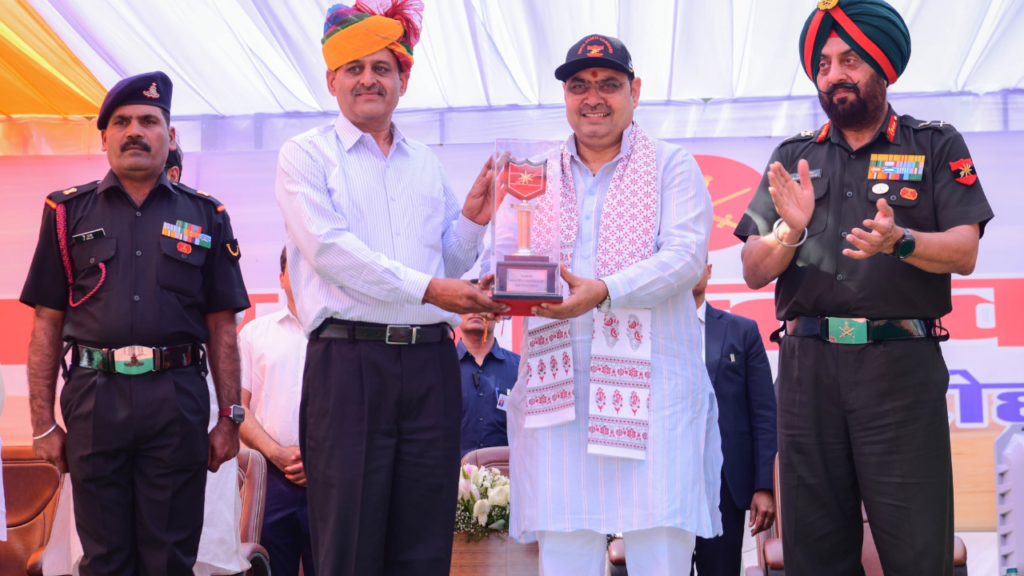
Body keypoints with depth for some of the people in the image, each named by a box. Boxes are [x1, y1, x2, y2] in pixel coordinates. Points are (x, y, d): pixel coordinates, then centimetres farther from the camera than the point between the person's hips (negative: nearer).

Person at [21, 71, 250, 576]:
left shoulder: (204, 216, 9)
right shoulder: (69, 212, 9)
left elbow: (221, 327, 8)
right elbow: (47, 324, 6)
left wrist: (229, 418, 3)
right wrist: (42, 422, 1)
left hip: (177, 397, 0)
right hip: (94, 396, 0)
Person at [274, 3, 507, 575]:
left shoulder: (428, 164, 18)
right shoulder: (307, 156, 4)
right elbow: (330, 249, -10)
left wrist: (472, 220, 1)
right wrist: (426, 288, -17)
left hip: (430, 363, 4)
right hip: (348, 361, -4)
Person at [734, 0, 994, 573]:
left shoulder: (936, 145, 8)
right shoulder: (794, 157, 14)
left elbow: (965, 251, -2)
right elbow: (754, 272, 9)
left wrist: (899, 241, -21)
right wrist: (790, 231, -12)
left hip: (903, 361, -2)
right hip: (808, 365, 3)